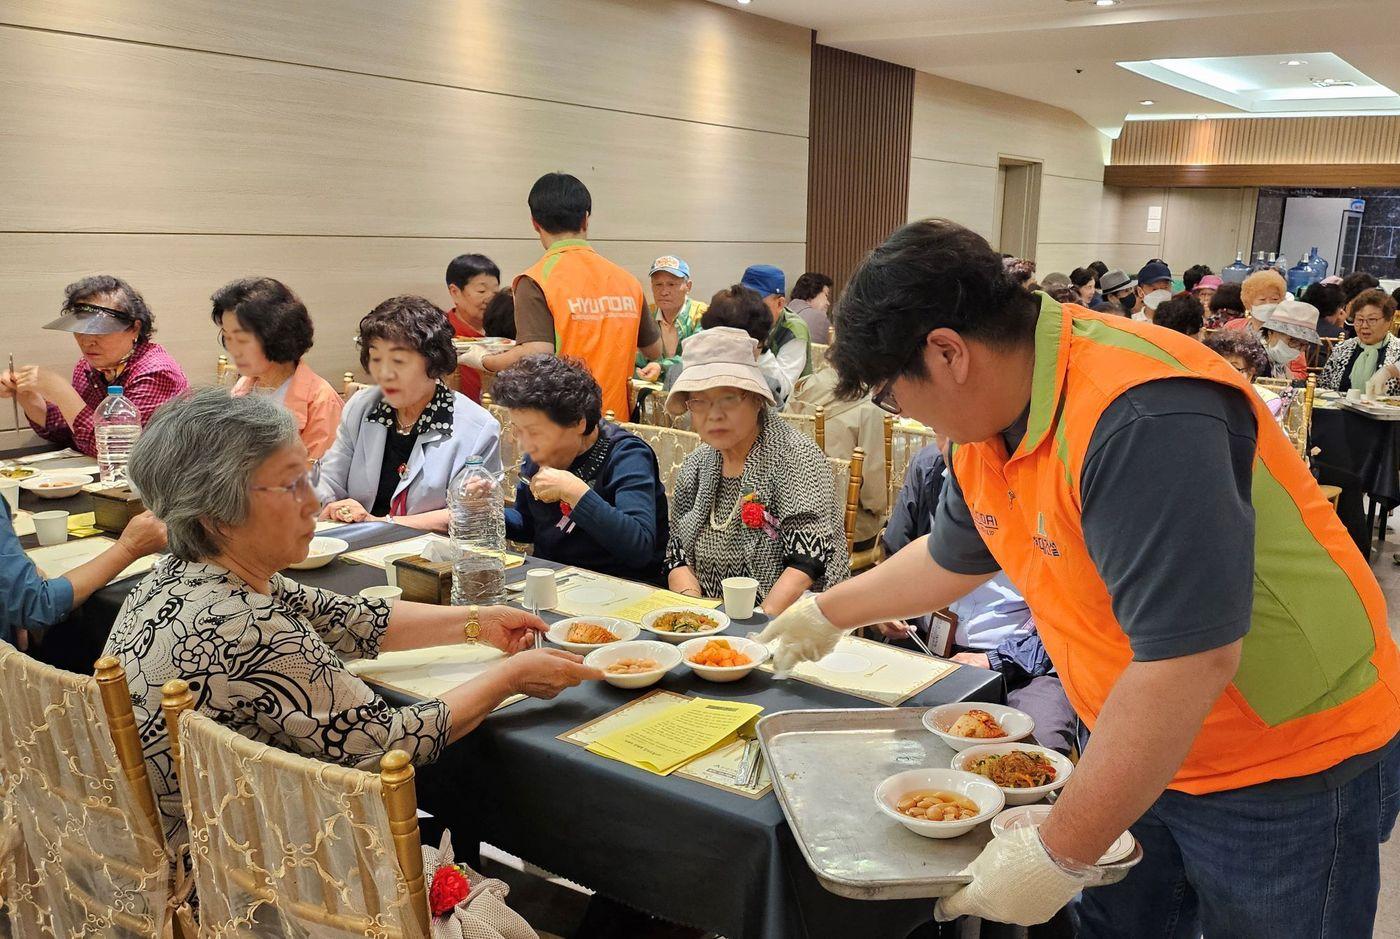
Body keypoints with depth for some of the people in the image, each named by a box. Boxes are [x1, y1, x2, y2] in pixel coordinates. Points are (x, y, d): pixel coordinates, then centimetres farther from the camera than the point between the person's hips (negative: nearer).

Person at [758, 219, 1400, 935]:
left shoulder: (1141, 418, -31)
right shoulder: (987, 424, -2)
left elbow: (1189, 664, -34)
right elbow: (951, 556, 17)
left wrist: (1058, 855, -27)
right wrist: (827, 613, 27)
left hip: (1294, 771, -7)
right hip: (1141, 753, 7)